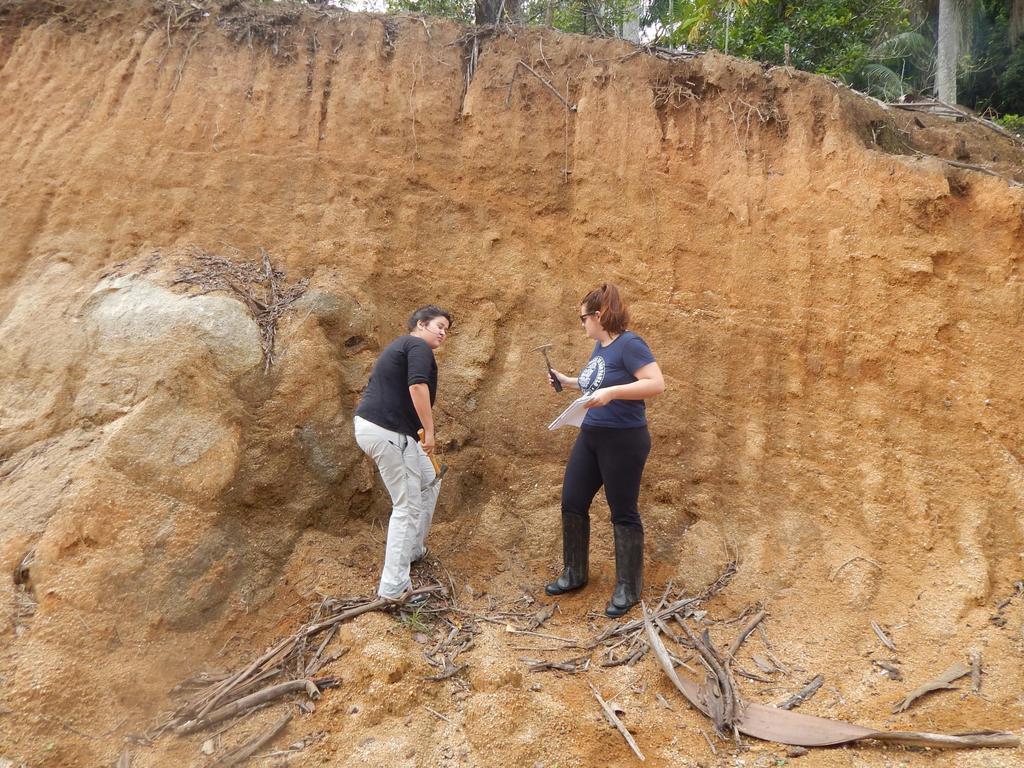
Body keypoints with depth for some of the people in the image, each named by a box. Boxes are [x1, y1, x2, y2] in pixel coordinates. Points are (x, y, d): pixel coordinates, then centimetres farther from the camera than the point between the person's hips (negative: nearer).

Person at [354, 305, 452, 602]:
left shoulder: (401, 346, 24)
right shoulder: (419, 347, -7)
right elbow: (417, 387, -24)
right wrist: (429, 430, -20)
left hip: (370, 425, 10)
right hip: (388, 431, -10)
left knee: (429, 481, 22)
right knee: (407, 506, -6)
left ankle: (413, 550, 31)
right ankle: (393, 587, -3)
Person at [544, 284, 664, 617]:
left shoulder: (629, 344, -17)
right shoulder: (600, 346, 10)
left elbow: (657, 384, -26)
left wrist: (611, 392, -32)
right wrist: (567, 381, 14)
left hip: (623, 442, -9)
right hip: (590, 438, 9)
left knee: (623, 513, 3)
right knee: (572, 503, 12)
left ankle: (628, 589, 18)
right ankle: (574, 574, 28)